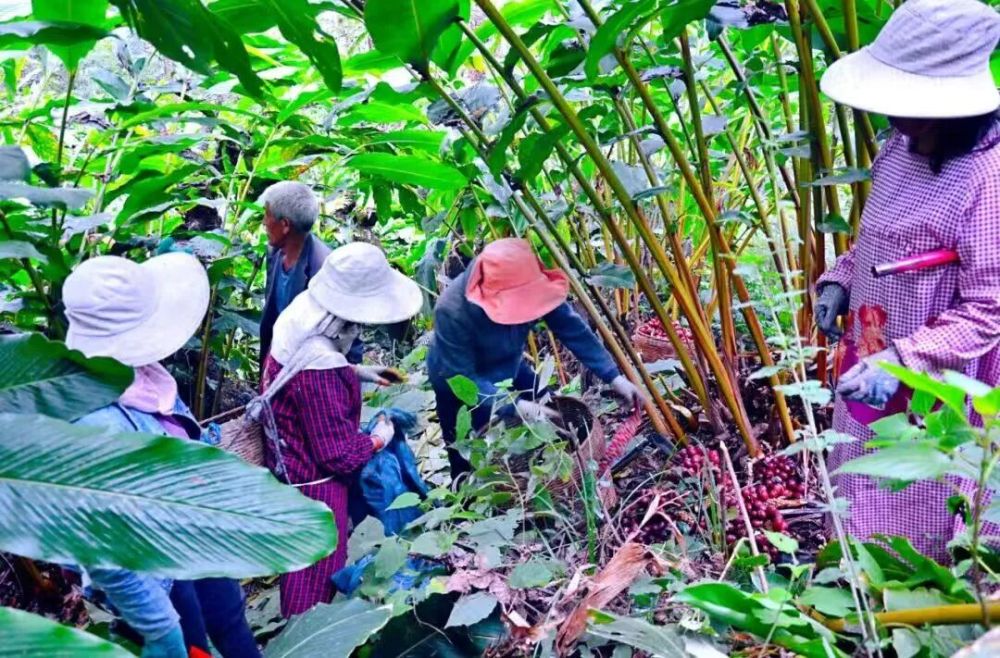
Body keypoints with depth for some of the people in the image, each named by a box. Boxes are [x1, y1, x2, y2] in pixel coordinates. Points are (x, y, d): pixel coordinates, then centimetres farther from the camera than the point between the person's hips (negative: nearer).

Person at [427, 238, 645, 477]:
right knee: (469, 462, 6)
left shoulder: (527, 286, -28)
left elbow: (573, 328, -20)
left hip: (508, 367, 5)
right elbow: (461, 379, -34)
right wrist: (515, 404, -41)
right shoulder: (453, 311, -41)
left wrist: (614, 377, -24)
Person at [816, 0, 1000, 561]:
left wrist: (901, 362, -32)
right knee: (864, 500, 24)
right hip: (871, 364, 8)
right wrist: (841, 279, 3)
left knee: (915, 516, 12)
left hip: (930, 389, -8)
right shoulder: (901, 147, -1)